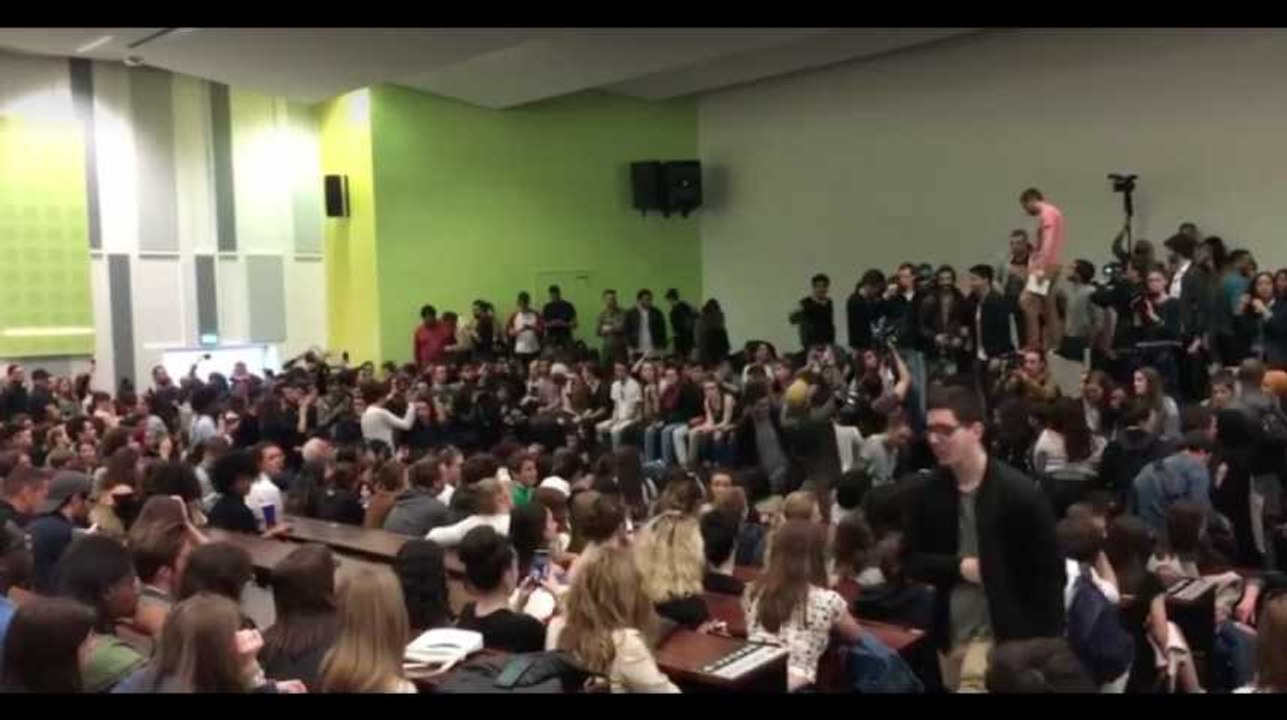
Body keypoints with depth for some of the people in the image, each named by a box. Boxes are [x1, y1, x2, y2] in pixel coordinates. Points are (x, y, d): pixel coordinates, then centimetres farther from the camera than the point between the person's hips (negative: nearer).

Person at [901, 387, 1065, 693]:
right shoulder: (927, 493, -2)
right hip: (950, 636, 5)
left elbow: (1049, 572, -10)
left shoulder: (1020, 493, -14)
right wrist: (958, 567, -13)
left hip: (1002, 635, -5)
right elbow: (911, 561, 4)